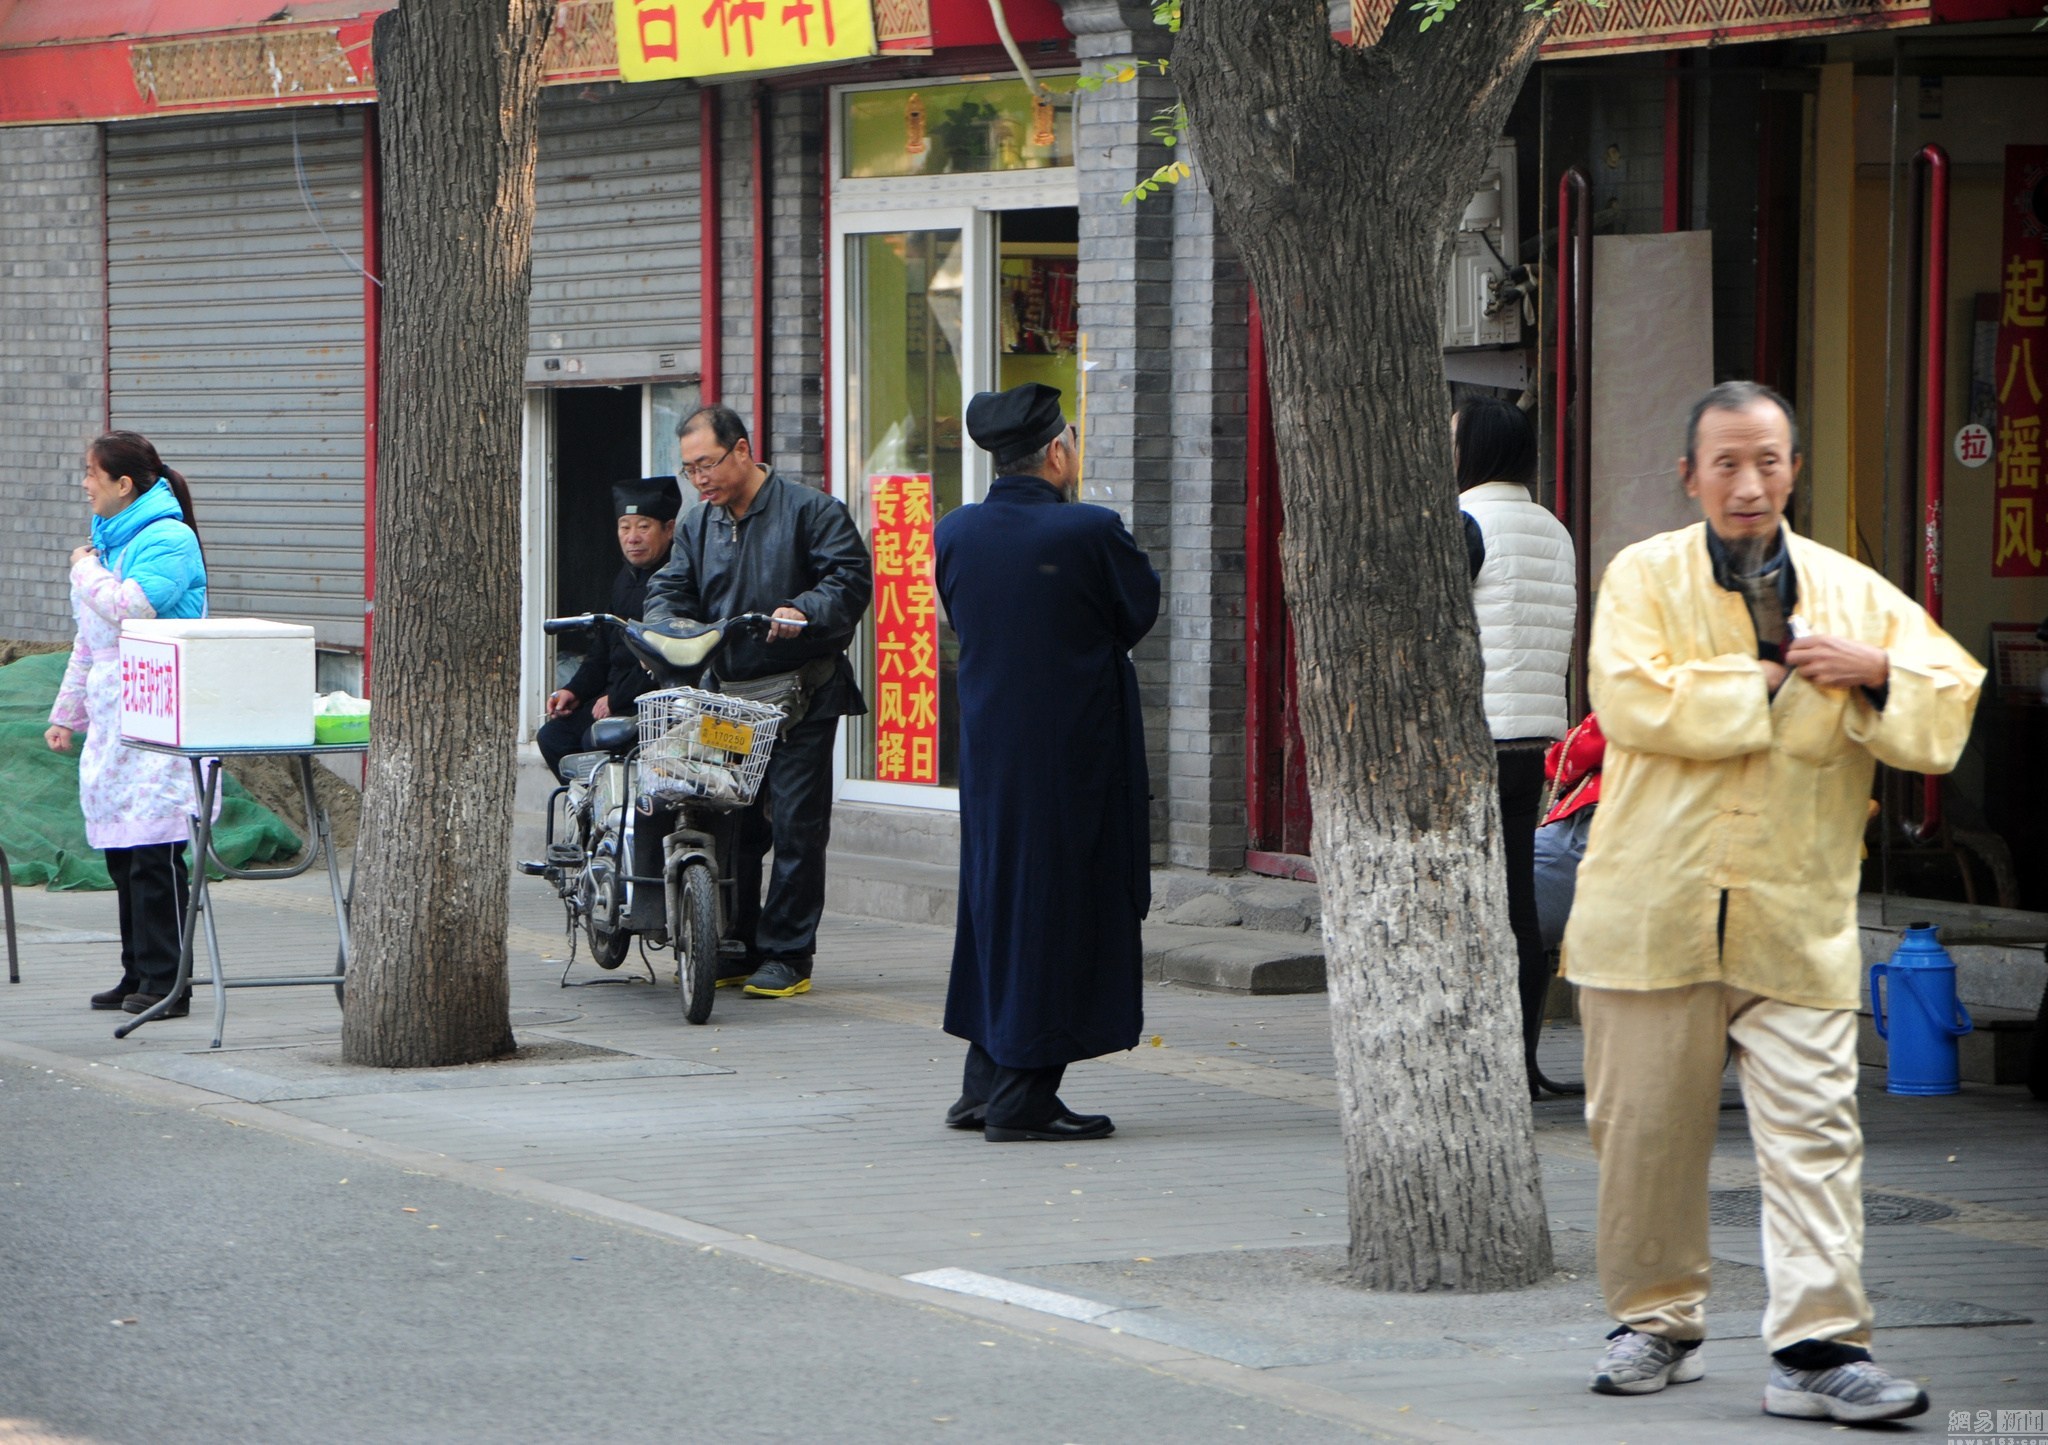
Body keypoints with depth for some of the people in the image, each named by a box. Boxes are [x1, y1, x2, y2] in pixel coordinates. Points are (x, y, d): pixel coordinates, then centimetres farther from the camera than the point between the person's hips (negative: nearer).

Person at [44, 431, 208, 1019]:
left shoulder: (168, 540, -9)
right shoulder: (108, 539, 19)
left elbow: (130, 609, -23)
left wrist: (87, 571, -6)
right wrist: (67, 713, 25)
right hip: (111, 716, 9)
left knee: (153, 849, -9)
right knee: (120, 849, 8)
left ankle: (165, 980, -7)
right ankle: (137, 972, 13)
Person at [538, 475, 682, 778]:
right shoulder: (624, 580, 18)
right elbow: (602, 652, 24)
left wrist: (617, 698, -18)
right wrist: (575, 690, 7)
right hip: (617, 695, 9)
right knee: (553, 735, -3)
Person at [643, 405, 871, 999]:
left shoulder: (811, 512, -3)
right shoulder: (698, 526, 17)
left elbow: (850, 577, -10)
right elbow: (671, 588, 14)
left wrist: (805, 612, -28)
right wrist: (660, 627, -9)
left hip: (800, 696, -6)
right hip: (726, 694, 6)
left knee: (795, 823, -6)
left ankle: (787, 955, -1)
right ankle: (735, 949, 16)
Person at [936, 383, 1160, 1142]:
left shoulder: (954, 532, 0)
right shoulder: (1089, 532, -16)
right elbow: (1140, 610, -2)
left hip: (988, 747, 6)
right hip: (1073, 751, -6)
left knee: (996, 900, 17)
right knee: (1057, 904, 1)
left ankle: (984, 1087, 22)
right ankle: (1022, 1099, 2)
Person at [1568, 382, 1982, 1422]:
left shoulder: (1852, 593, 10)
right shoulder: (1644, 579, 3)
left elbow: (1950, 705, 10)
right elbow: (1633, 702, -14)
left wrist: (1875, 672, -9)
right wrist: (1774, 677, -8)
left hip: (1798, 917, 1)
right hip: (1654, 907, -1)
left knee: (1812, 1128, -9)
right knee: (1644, 1130, 7)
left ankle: (1818, 1345, -11)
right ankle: (1655, 1322, 22)